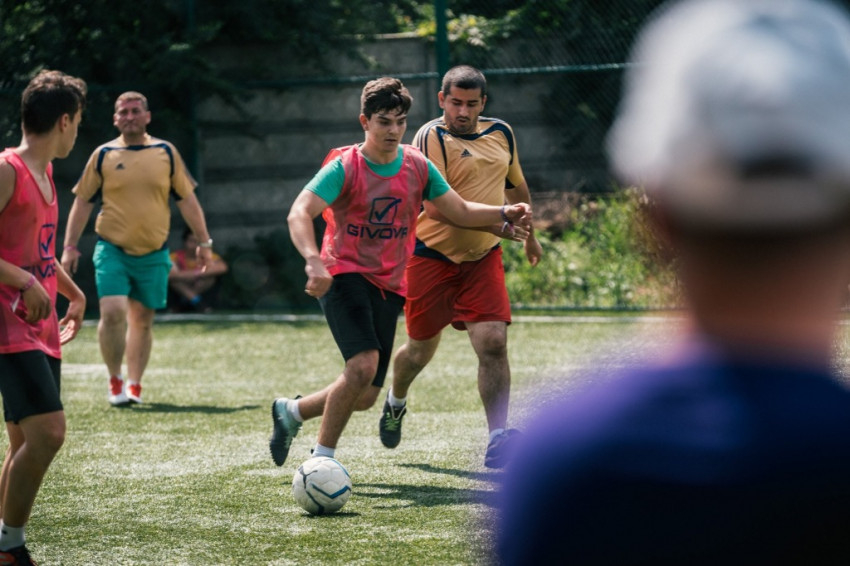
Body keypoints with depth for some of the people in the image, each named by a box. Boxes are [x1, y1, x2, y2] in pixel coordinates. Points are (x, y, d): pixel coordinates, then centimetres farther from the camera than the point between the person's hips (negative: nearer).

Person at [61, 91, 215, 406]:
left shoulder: (166, 153, 5)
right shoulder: (104, 155, 1)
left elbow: (187, 199, 9)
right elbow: (82, 201, 6)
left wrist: (204, 241, 7)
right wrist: (70, 246, 1)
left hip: (153, 252, 2)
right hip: (112, 249, -2)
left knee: (142, 320, 7)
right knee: (113, 313, -15)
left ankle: (134, 385, 19)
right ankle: (114, 380, 2)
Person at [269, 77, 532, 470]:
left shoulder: (417, 167, 5)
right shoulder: (344, 168, -11)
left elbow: (460, 211, 14)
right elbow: (299, 213, -24)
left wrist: (504, 214, -3)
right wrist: (313, 262, -41)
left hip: (388, 286, 6)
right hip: (345, 275, -6)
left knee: (364, 398, 4)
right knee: (363, 365, -27)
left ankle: (292, 411, 31)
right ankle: (322, 458, -13)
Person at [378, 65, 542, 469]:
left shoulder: (501, 134, 7)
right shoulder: (431, 138, -14)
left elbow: (517, 186, 25)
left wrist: (529, 235, 34)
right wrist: (497, 224, -32)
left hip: (483, 258, 4)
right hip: (431, 256, -4)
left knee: (493, 343, -13)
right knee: (421, 349, 10)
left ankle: (498, 440, -12)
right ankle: (395, 403, 43)